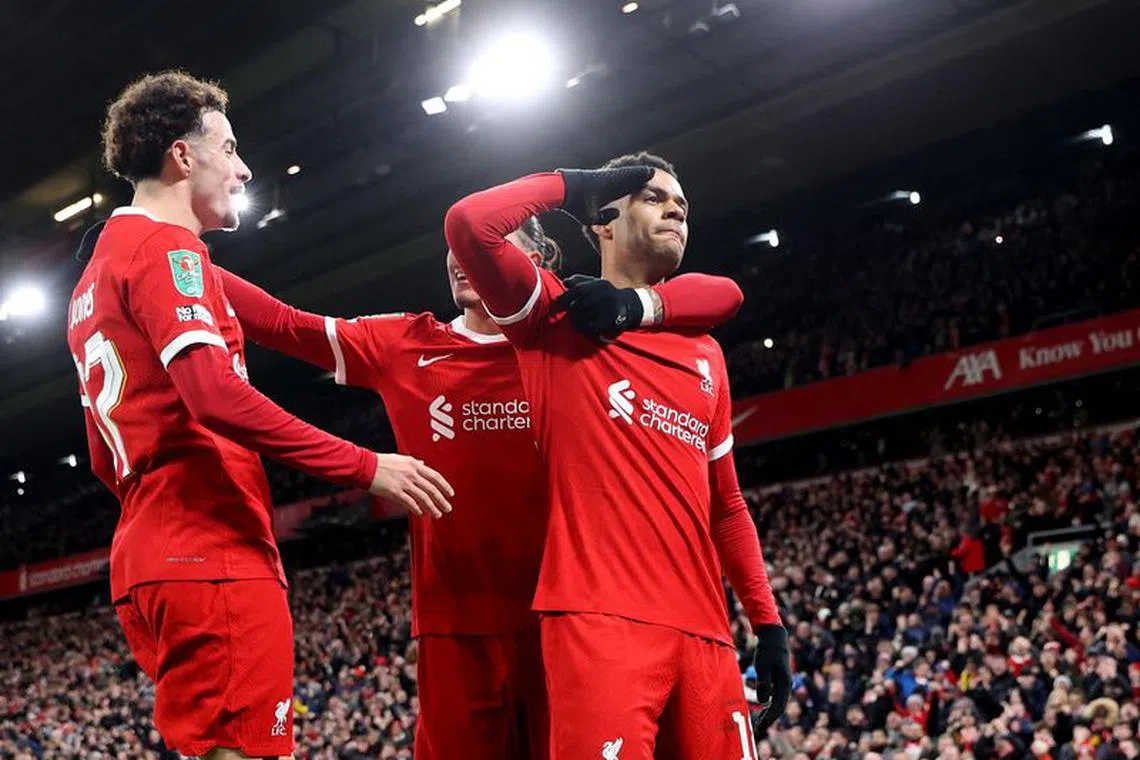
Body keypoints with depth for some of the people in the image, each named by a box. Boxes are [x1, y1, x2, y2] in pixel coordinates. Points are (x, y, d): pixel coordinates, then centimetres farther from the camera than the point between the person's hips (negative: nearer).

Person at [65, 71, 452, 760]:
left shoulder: (99, 272, 24)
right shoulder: (167, 247, -6)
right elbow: (217, 397, -21)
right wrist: (366, 467, -18)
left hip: (148, 555, 10)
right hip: (213, 555, -10)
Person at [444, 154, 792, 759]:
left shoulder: (706, 352, 22)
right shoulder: (560, 317, 8)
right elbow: (469, 223, -10)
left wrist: (768, 622, 17)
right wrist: (569, 186, 6)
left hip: (703, 629, 6)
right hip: (600, 618, -5)